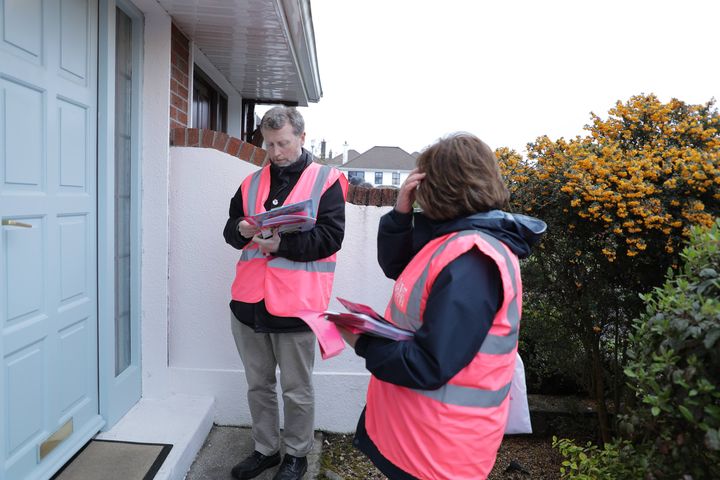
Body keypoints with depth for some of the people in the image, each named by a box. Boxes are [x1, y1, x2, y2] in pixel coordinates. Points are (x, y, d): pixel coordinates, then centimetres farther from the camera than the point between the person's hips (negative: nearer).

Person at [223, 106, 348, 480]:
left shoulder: (325, 181, -3)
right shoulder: (252, 183, 12)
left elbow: (331, 237, -12)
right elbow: (230, 229, 15)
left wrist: (282, 244, -21)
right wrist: (243, 230, -8)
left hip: (295, 303, -5)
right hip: (248, 300, 5)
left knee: (296, 390, 10)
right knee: (258, 384, 18)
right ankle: (265, 450, 37)